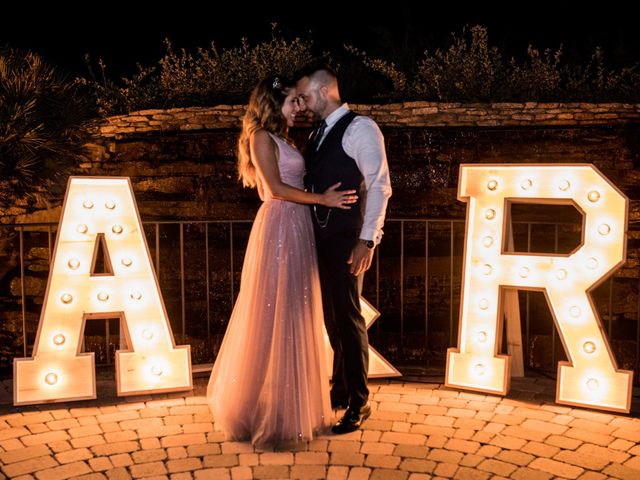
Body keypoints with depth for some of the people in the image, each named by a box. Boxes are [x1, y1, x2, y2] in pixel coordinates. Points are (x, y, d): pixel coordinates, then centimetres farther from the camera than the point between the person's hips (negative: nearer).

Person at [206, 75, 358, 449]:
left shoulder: (283, 140, 20)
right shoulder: (262, 137, -5)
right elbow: (276, 188, -12)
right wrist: (323, 199, -9)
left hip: (296, 229, 9)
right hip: (278, 227, -9)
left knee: (294, 317, 11)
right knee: (275, 316, -4)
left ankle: (292, 403, 21)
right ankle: (268, 413, 6)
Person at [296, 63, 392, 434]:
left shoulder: (359, 128, -7)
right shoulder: (320, 134, 18)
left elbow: (379, 186, -14)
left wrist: (367, 240, -20)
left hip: (346, 240, -8)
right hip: (322, 238, 8)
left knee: (347, 317, -4)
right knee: (332, 316, 13)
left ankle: (359, 403, 8)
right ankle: (341, 392, 26)